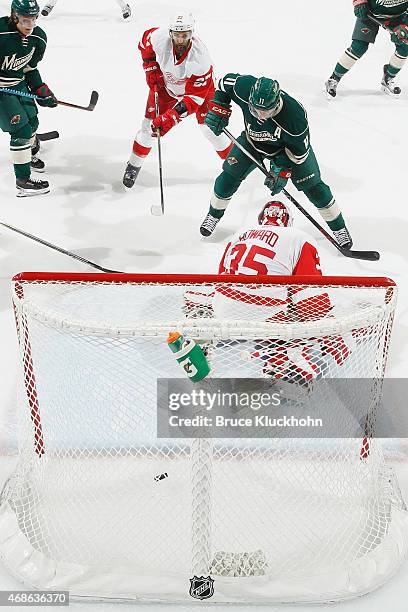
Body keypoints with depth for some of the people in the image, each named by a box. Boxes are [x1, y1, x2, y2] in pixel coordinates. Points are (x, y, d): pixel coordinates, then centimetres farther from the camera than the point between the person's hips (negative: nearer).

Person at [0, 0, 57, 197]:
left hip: (18, 84, 8)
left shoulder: (38, 38, -5)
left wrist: (41, 90, 2)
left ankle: (29, 155, 51)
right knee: (21, 129, -13)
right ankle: (23, 181, -5)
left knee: (32, 121, 20)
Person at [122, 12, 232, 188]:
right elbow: (145, 42, -4)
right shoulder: (159, 37, -32)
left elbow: (194, 97, -37)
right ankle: (134, 165, 20)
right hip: (165, 83, 2)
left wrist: (170, 118, -45)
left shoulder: (200, 57, -39)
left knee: (209, 126, -3)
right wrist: (150, 67, -11)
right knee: (149, 123, 0)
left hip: (198, 85, -2)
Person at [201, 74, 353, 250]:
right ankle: (214, 214, 27)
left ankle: (338, 227, 16)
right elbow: (225, 81, -11)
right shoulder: (243, 87, -34)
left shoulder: (295, 115, -41)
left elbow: (299, 150, -25)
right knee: (229, 177, -2)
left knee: (313, 187, -4)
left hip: (288, 145, -3)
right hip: (252, 140, 3)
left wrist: (283, 170, -27)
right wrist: (218, 108, -18)